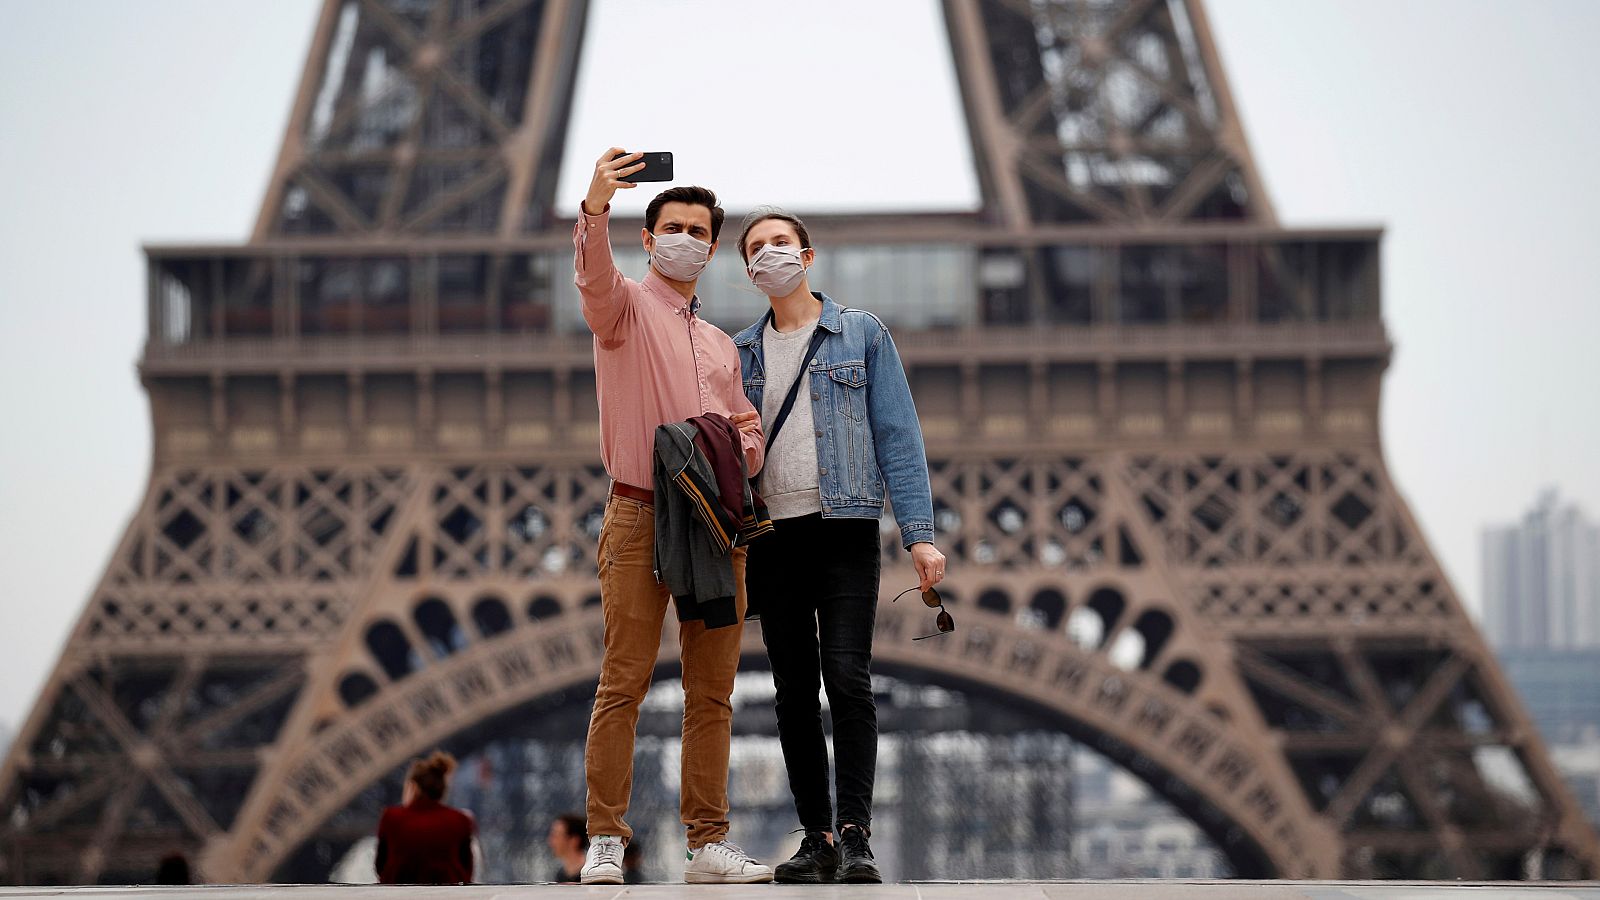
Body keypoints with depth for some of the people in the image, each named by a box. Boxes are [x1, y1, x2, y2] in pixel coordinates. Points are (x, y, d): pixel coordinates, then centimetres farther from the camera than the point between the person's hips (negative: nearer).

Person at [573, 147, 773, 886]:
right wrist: (595, 210, -38)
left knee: (712, 690, 4)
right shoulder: (627, 308, 6)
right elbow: (594, 279, -19)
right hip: (641, 519, -6)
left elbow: (750, 441, 27)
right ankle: (605, 842, -6)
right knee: (623, 684, -8)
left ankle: (709, 843, 7)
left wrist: (745, 442, 2)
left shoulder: (721, 346, 25)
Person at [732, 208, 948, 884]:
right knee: (794, 693, 3)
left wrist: (919, 533, -7)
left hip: (845, 530, -3)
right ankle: (816, 838, 8)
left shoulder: (862, 334, 6)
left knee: (847, 679, -15)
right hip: (772, 537, 3)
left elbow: (898, 436, 2)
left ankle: (855, 835, -15)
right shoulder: (740, 353, 14)